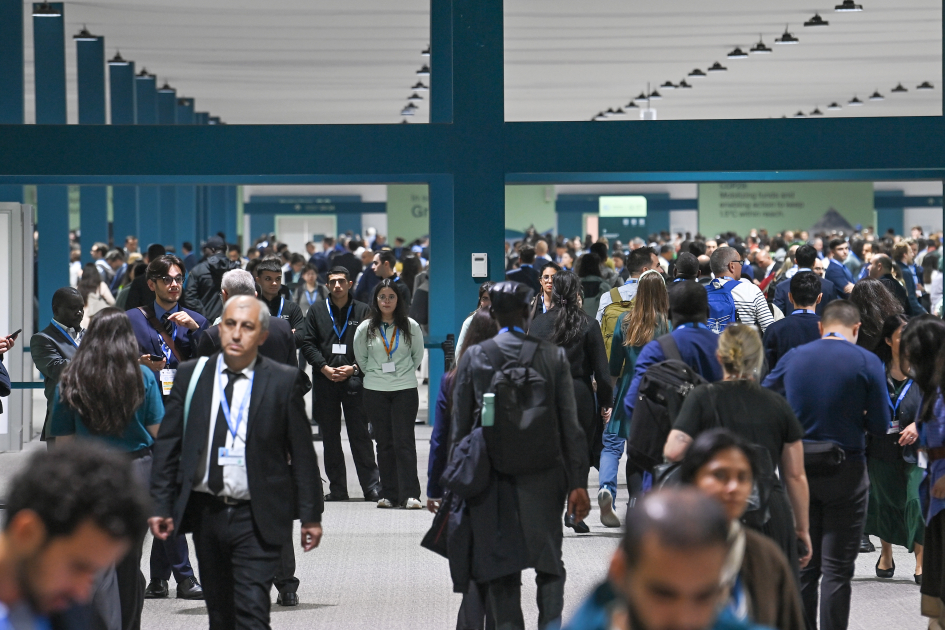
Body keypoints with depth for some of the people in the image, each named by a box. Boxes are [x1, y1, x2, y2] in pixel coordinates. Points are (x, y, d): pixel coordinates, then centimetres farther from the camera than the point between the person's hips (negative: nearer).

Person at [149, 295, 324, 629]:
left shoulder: (284, 382, -2)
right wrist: (161, 505, 2)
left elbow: (302, 453, 0)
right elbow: (167, 444, 7)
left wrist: (310, 515, -1)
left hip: (257, 519, -3)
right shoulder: (192, 375, 5)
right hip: (205, 512, 4)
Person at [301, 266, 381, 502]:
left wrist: (353, 368, -9)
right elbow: (308, 343, 6)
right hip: (324, 382, 2)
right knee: (330, 437, 5)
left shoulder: (362, 311, 6)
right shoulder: (317, 310, 11)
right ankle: (337, 489, 11)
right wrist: (324, 368, -7)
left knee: (360, 434, -5)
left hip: (354, 380, -2)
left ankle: (371, 487, -2)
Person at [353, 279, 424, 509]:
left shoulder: (411, 327, -1)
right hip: (375, 392, 2)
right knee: (384, 443, 4)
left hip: (405, 390, -1)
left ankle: (409, 494, -11)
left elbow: (418, 354, 13)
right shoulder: (365, 328, 1)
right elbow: (360, 357, 15)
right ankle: (389, 494, 7)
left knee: (404, 442, -8)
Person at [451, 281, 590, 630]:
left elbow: (460, 427, 2)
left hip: (490, 476, 0)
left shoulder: (473, 357, 0)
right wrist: (578, 484, 0)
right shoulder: (553, 356, 0)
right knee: (549, 563, 8)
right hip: (542, 475, 0)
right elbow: (570, 425, -2)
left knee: (500, 573, 7)